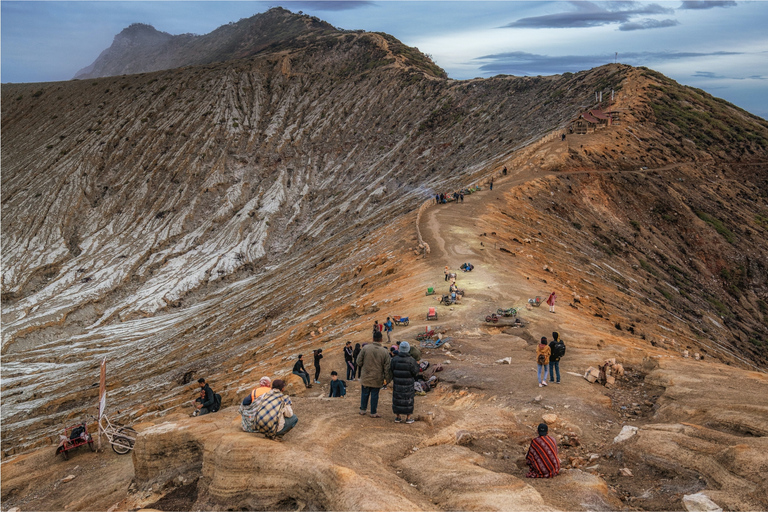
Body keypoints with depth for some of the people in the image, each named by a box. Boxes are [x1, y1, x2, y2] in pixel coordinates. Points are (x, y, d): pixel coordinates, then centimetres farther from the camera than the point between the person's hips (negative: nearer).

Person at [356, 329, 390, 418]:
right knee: (374, 395, 8)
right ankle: (373, 413, 17)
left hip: (366, 377, 1)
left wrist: (362, 367, 17)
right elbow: (386, 367, -5)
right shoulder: (385, 352, -9)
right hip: (377, 379, -1)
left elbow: (359, 361, -4)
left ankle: (362, 409, 29)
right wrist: (386, 378, 7)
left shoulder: (365, 348, -10)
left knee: (365, 393, 16)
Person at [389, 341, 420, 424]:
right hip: (408, 385, -2)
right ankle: (408, 418, 16)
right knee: (408, 400, 10)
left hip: (397, 383, 2)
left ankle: (397, 417, 20)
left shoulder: (395, 359, -11)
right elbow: (415, 373, -10)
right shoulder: (411, 361, -18)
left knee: (397, 399, 13)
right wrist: (417, 365, 6)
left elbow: (391, 371, -4)